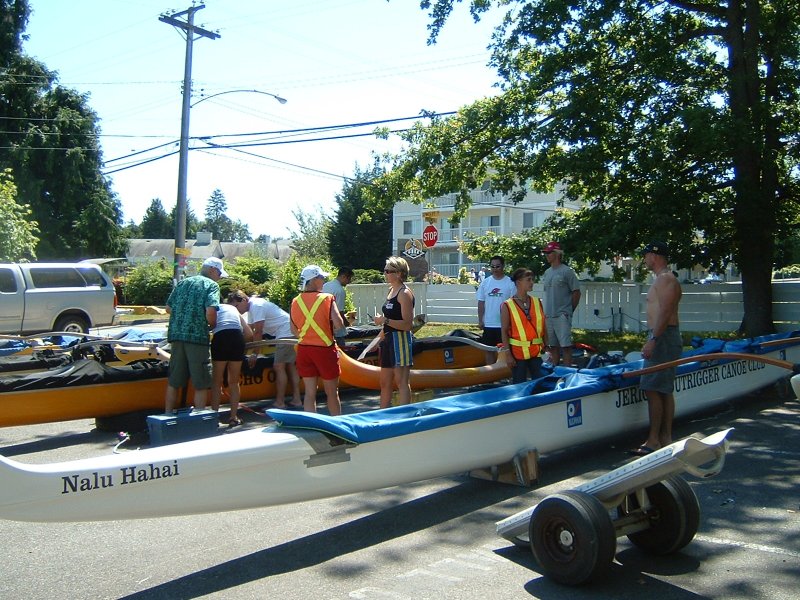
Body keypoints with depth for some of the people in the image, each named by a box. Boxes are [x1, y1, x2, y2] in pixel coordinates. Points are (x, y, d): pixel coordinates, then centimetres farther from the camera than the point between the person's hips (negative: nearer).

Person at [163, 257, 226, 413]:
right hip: (198, 336, -6)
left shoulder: (182, 283, 18)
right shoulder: (211, 285, -1)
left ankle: (168, 415, 21)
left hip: (176, 335, 6)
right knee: (201, 384, 2)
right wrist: (212, 325, 2)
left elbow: (169, 308, 15)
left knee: (173, 381, 14)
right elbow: (210, 312, -16)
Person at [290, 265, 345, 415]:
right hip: (325, 349, -4)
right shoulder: (327, 298, -11)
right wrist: (330, 325, 4)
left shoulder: (296, 302, 2)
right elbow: (339, 324, -18)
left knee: (310, 392, 9)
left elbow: (294, 330, 8)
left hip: (304, 350, 4)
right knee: (332, 392, 11)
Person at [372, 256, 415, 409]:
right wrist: (382, 337, 20)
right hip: (389, 339, 10)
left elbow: (408, 324, -20)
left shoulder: (404, 293, -13)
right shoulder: (391, 290, 14)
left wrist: (385, 320, -23)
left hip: (401, 339, -10)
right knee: (385, 382, 13)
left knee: (401, 382, -8)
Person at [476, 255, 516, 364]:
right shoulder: (485, 283, 5)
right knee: (489, 350, 11)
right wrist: (480, 320, 5)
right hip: (488, 324, 3)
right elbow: (481, 303, 9)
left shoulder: (510, 283, -5)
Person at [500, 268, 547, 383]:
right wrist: (508, 355, -12)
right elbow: (504, 331, -8)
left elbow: (543, 327, 10)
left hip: (537, 352, 4)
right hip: (518, 353, -4)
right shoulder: (507, 306, -7)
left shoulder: (537, 302, 6)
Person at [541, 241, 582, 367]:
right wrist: (546, 311, 13)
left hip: (562, 315, -7)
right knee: (553, 346, 12)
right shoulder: (546, 273, 14)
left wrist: (569, 310, -2)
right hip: (548, 315, 7)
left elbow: (576, 292, -6)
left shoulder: (567, 272, -7)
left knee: (566, 345, -7)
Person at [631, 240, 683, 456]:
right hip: (664, 338, 11)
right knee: (665, 391, 12)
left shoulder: (665, 279, -13)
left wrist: (653, 340, -26)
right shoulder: (665, 278, 19)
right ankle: (666, 438, 17)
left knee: (653, 390, -10)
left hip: (663, 338, -11)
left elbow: (665, 312, -23)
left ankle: (653, 441, -8)